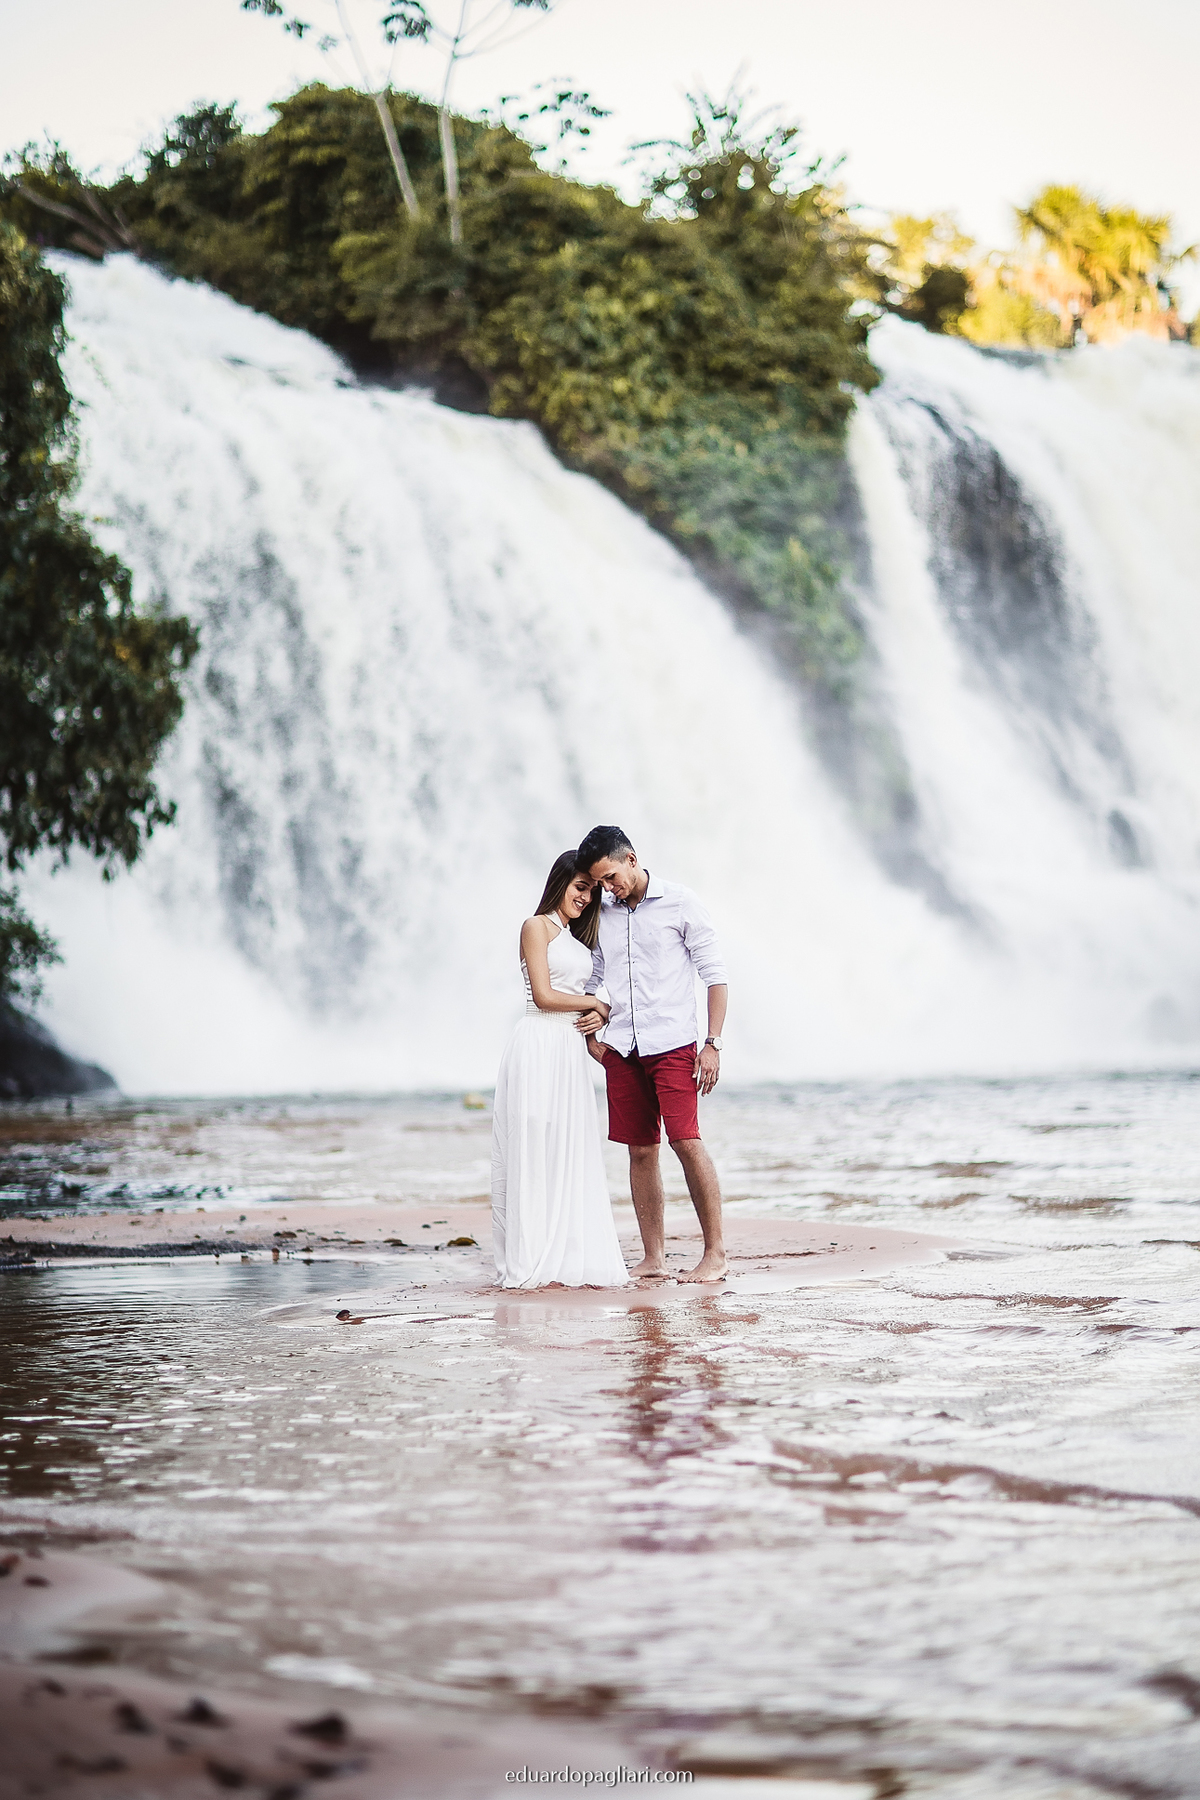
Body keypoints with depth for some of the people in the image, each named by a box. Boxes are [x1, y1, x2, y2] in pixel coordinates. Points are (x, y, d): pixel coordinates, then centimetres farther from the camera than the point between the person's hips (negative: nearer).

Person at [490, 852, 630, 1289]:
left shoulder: (576, 937, 22)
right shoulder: (537, 927, -2)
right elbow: (544, 996, -10)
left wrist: (598, 1016, -2)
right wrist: (597, 1003, 0)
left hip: (571, 1048, 8)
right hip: (540, 1044, -8)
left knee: (571, 1155, 5)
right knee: (537, 1153, -6)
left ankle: (571, 1260, 7)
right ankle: (537, 1265, -6)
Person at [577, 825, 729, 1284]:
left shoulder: (678, 902, -2)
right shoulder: (601, 914, 11)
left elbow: (714, 973, -1)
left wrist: (713, 1044, -8)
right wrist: (590, 1034, 7)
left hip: (672, 1044, -5)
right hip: (621, 1049, 5)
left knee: (686, 1141, -13)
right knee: (640, 1151, 5)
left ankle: (716, 1254, -7)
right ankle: (653, 1259, 10)